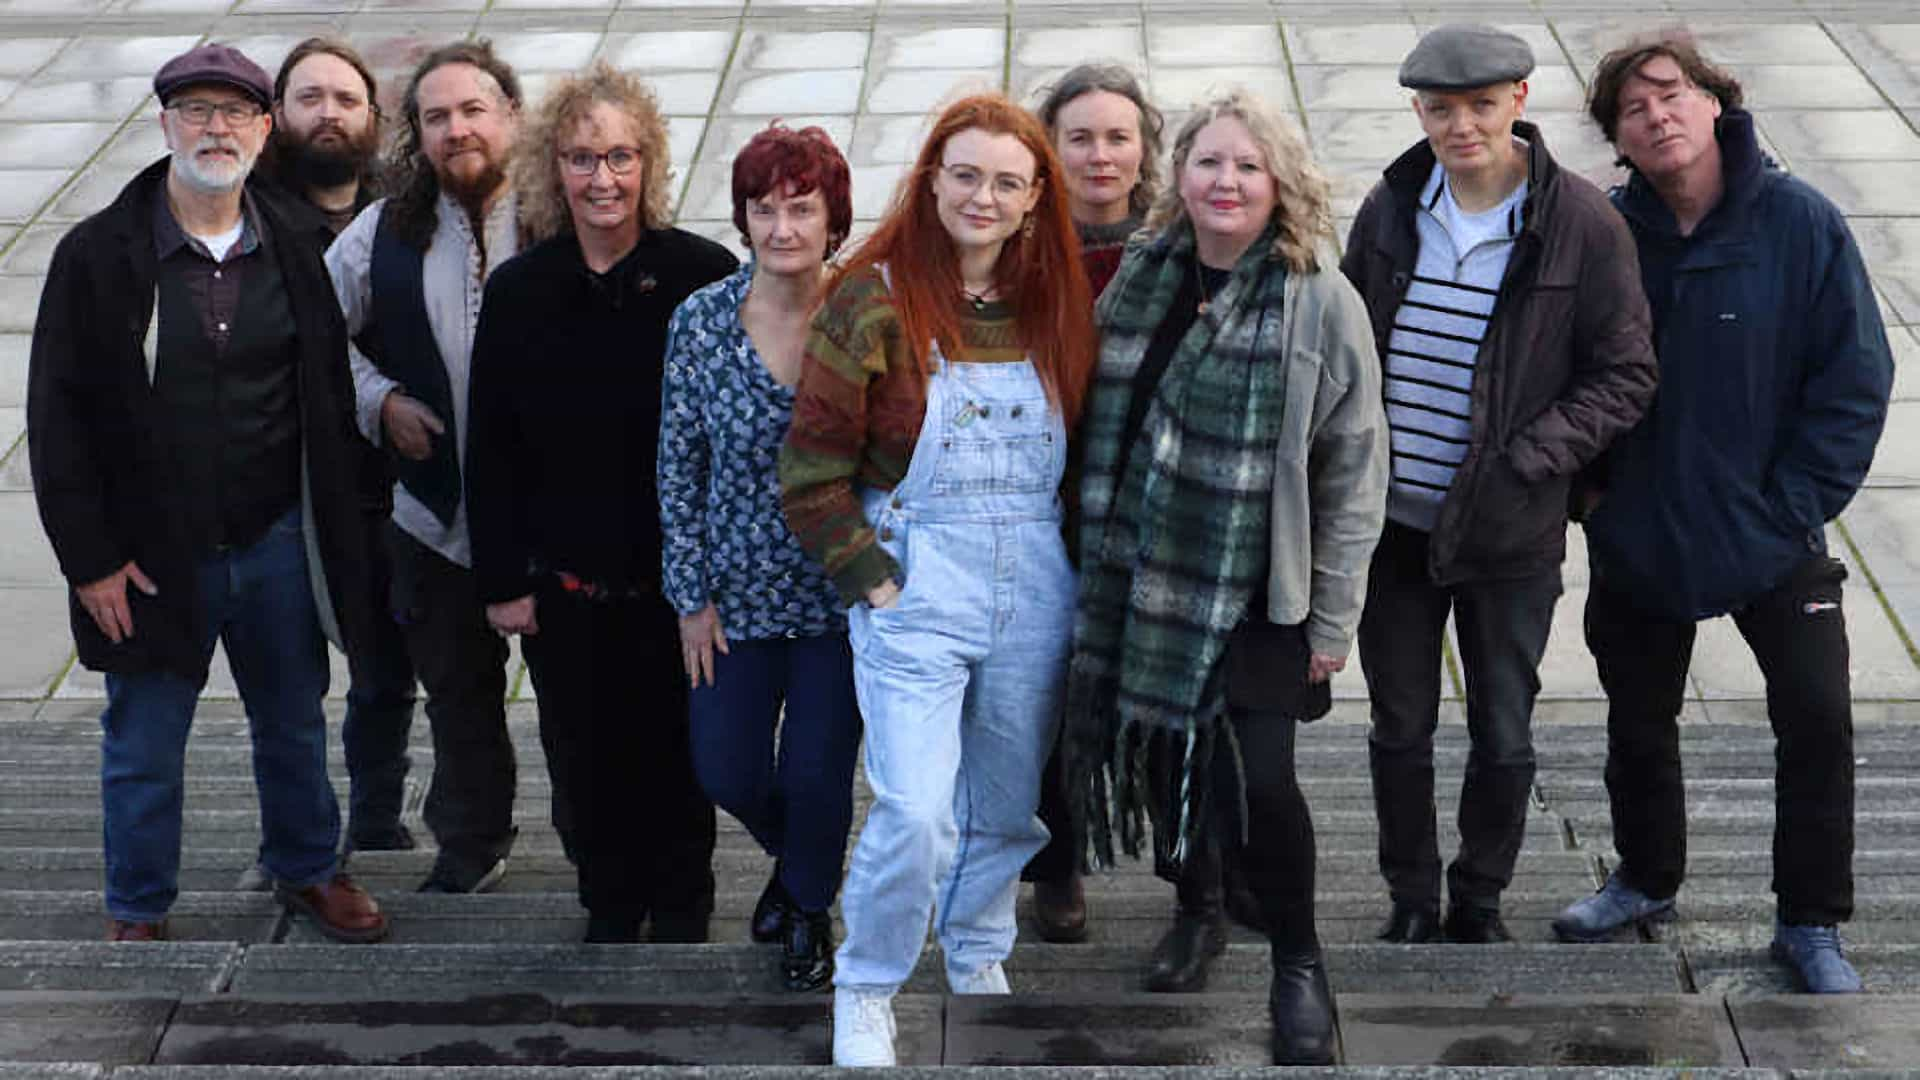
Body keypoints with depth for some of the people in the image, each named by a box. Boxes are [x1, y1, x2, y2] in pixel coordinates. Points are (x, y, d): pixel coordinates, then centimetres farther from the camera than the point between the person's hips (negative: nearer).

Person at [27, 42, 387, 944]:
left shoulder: (293, 255, 3)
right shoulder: (99, 255, -8)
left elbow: (328, 400, 9)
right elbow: (58, 419, -7)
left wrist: (332, 531, 3)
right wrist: (90, 559, -11)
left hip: (276, 546, 3)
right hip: (152, 557, -3)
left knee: (295, 725, 17)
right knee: (144, 746, 8)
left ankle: (307, 870, 39)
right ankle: (138, 914, 26)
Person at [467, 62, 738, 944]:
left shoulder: (705, 276, -9)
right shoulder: (518, 292, -1)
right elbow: (491, 450, 3)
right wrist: (502, 582, 1)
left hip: (682, 575, -2)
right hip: (567, 586, 2)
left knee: (676, 753, 11)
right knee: (583, 757, 12)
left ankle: (681, 909, 32)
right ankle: (611, 908, 34)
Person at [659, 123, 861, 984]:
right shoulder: (699, 322, -8)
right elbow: (678, 466, -1)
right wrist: (691, 594, -1)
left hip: (841, 592, -2)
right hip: (738, 589, 2)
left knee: (817, 774, 4)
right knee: (725, 770, 9)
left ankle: (810, 908, 36)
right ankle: (790, 856, 44)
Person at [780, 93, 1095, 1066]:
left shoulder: (1056, 305, 6)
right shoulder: (874, 300, -8)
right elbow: (812, 467, -8)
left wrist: (1068, 559, 7)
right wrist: (867, 577, -11)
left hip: (1034, 594, 5)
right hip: (915, 587, -4)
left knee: (1008, 803, 15)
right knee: (915, 813, -13)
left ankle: (978, 958, 40)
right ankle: (865, 990, 10)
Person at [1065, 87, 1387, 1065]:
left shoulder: (1321, 303, -7)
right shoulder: (1137, 281, 6)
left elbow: (1354, 473, -6)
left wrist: (1333, 617, -6)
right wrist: (1093, 554, 13)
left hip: (1256, 593, -4)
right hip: (1140, 577, 4)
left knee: (1254, 782, -10)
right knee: (1162, 756, 11)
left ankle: (1297, 961, 15)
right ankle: (1195, 908, 41)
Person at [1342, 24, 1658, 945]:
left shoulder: (1582, 224, -11)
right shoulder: (1391, 209, 0)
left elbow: (1625, 376, -7)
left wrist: (1530, 458, -19)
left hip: (1510, 532, -3)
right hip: (1394, 523, 3)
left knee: (1504, 739, 10)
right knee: (1399, 730, 12)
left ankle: (1479, 902, 31)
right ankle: (1411, 899, 30)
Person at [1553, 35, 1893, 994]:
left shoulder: (1800, 223, -13)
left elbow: (1857, 376, -10)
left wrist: (1797, 502, -13)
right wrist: (1588, 480, -4)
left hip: (1772, 540, -2)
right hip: (1637, 537, 2)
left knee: (1818, 717, -3)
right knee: (1638, 722, 17)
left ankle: (1811, 924, 15)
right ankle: (1647, 879, 40)